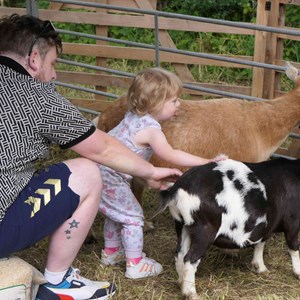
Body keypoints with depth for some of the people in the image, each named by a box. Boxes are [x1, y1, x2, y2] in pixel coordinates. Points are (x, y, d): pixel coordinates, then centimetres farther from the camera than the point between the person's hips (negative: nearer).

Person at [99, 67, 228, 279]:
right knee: (132, 216, -1)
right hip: (112, 180, -9)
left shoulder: (134, 117, 4)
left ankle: (111, 252, 40)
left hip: (103, 172, 9)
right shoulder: (151, 129, -21)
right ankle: (135, 264, 5)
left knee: (116, 214, 24)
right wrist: (207, 162, -22)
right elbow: (171, 155, -23)